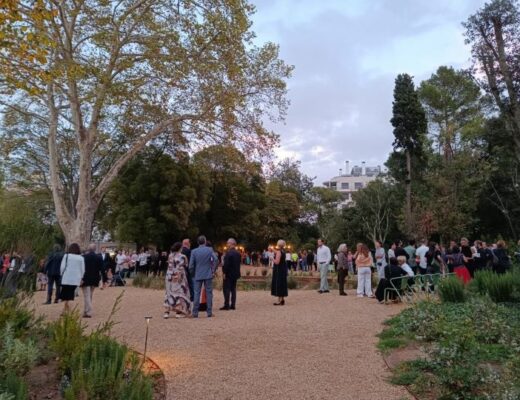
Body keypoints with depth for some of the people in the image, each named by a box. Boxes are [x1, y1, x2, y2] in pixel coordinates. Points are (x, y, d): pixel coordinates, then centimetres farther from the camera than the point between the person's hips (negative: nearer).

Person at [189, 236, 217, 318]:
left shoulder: (194, 251, -1)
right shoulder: (210, 250, -3)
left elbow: (191, 265, -1)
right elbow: (216, 260, -11)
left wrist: (192, 274, 13)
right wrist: (213, 270, 2)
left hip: (198, 275, 1)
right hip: (208, 275, 0)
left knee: (197, 293, 5)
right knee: (209, 293, 6)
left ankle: (195, 312, 5)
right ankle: (209, 312, 8)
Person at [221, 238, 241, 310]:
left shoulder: (228, 253, -17)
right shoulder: (238, 253, 7)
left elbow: (226, 264, -19)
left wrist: (224, 272, -12)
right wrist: (237, 272, 17)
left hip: (228, 274, -7)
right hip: (235, 274, 7)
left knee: (226, 289, -1)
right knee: (233, 289, 11)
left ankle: (226, 305, -1)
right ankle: (233, 305, 13)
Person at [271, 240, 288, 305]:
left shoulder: (278, 251, -19)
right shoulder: (283, 251, 9)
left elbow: (277, 262, -25)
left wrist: (273, 259, -6)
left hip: (279, 270, -9)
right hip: (283, 269, 9)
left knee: (278, 284, -4)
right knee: (282, 284, 14)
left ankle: (280, 300, -2)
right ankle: (282, 299, 21)